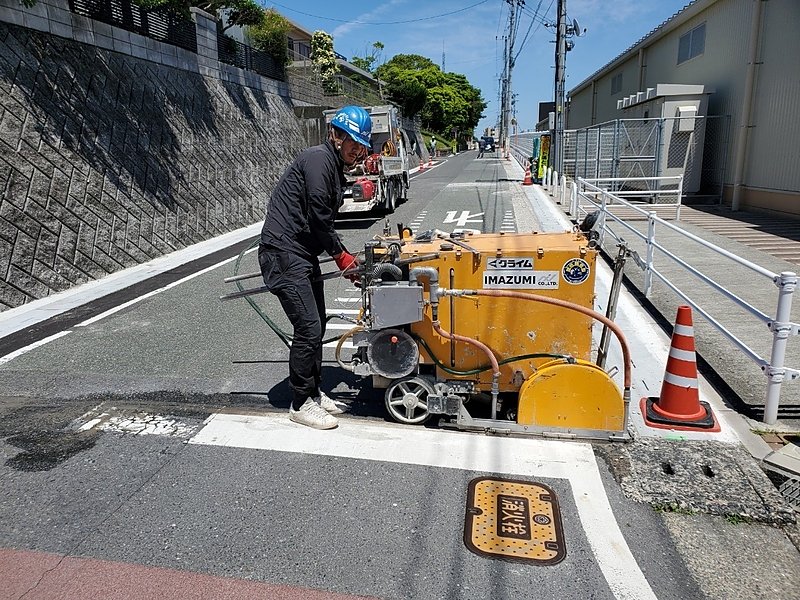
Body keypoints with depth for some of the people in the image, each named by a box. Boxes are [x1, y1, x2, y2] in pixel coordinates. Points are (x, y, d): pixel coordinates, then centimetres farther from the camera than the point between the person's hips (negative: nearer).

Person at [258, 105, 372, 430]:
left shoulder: (336, 169, 18)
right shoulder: (318, 159, -13)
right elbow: (318, 218, -18)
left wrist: (346, 257, 12)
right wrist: (341, 254, -6)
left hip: (304, 254, 10)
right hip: (283, 253, -10)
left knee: (316, 326, 15)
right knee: (308, 328, -9)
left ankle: (313, 391, 29)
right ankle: (300, 404, 6)